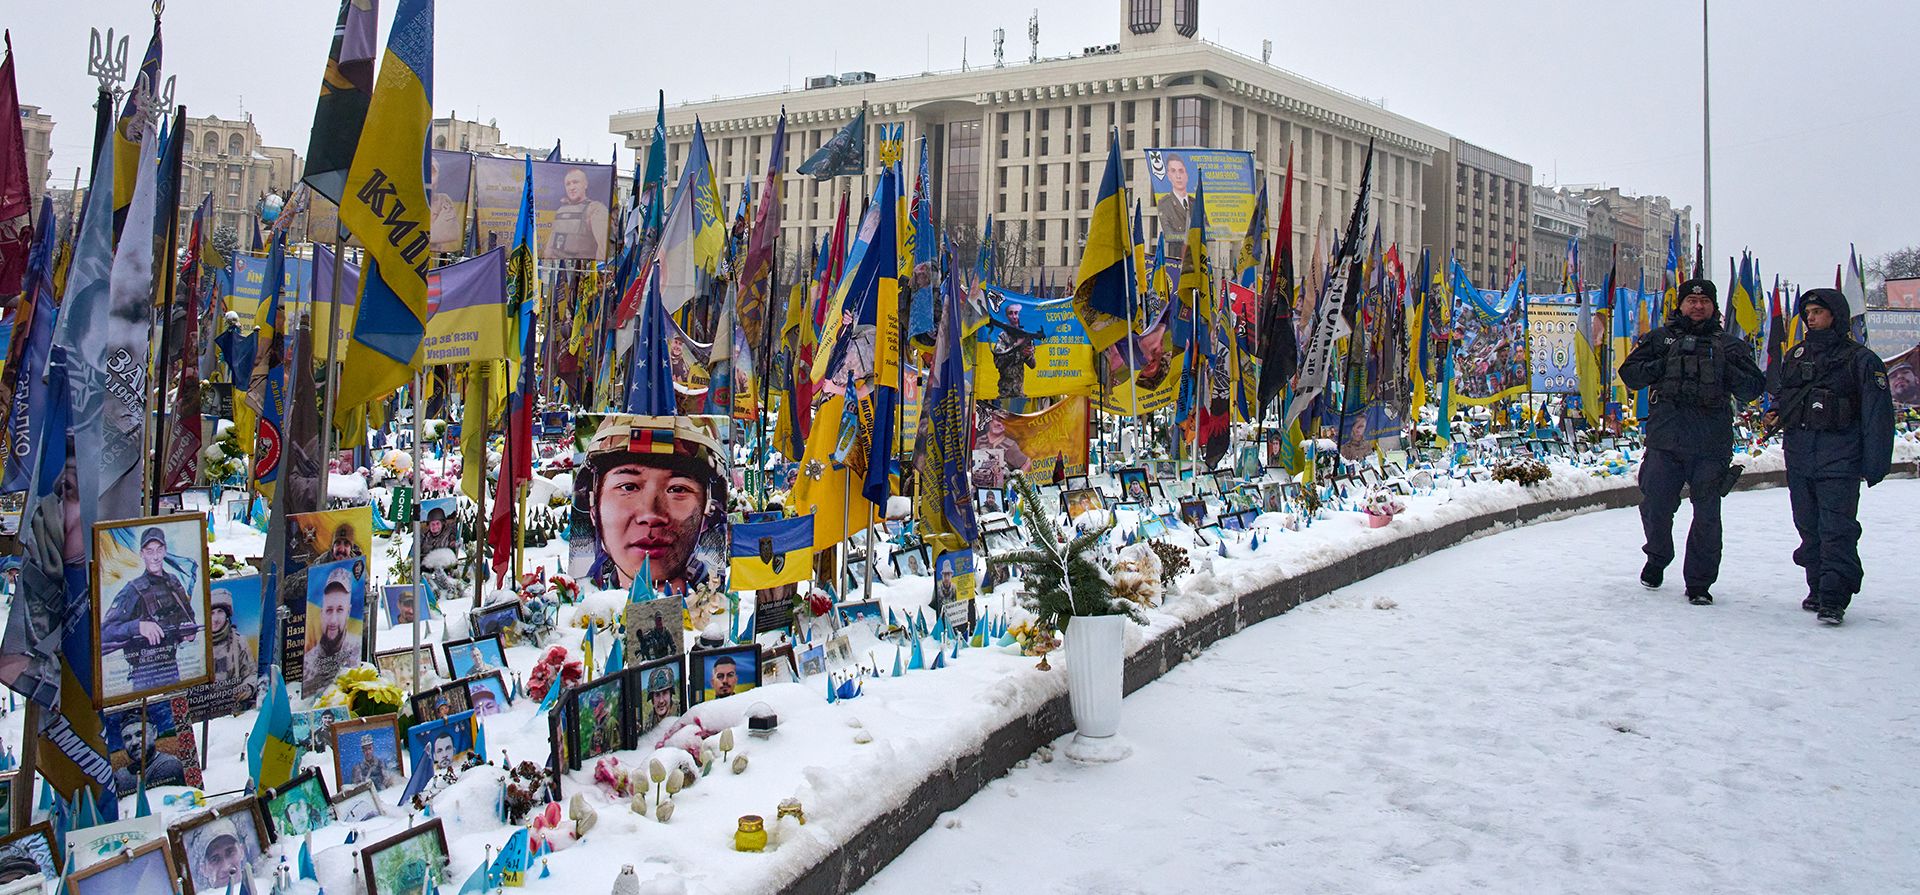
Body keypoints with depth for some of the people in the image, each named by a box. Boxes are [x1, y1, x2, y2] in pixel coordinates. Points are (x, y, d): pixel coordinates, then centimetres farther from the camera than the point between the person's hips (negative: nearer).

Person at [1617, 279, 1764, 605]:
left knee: (1707, 515, 0)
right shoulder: (1661, 338, 13)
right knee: (1655, 507, 3)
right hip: (1665, 438, 0)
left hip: (1712, 444, 0)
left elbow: (1752, 388, 8)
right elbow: (1630, 373, 6)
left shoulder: (1729, 344, 13)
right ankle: (1657, 557, 31)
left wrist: (1727, 371, -10)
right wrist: (1663, 364, -8)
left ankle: (1699, 582, 10)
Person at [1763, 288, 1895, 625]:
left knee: (1837, 531, -10)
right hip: (1798, 458, 6)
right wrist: (1775, 413, 6)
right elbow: (1782, 394, 29)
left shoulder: (1860, 360, -1)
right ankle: (1818, 589, 22)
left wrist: (1874, 465, -8)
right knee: (1809, 529, 11)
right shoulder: (1796, 356, 15)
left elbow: (1877, 416, -4)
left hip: (1839, 461, -6)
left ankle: (1834, 599, -9)